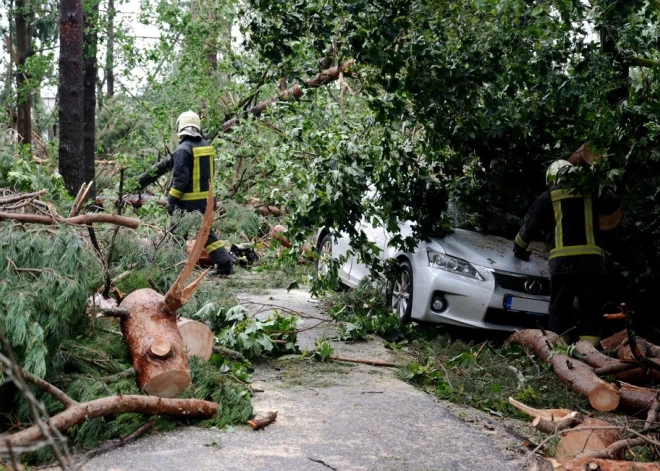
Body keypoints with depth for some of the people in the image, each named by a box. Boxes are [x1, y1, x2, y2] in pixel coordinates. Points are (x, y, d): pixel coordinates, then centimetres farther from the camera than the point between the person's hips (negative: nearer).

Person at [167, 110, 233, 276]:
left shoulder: (184, 149, -15)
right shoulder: (206, 146, 8)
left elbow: (180, 177, -19)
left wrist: (171, 200, -14)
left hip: (188, 201, -7)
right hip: (206, 198, 7)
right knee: (206, 231, 15)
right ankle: (225, 264, 9)